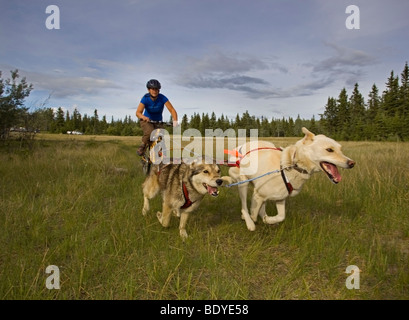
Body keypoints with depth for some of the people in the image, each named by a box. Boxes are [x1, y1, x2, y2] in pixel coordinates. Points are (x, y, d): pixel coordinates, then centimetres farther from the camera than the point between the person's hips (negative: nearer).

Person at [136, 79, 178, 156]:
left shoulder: (162, 98, -19)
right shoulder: (145, 98, -20)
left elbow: (172, 110, -25)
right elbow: (138, 112, -29)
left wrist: (175, 121, -43)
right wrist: (144, 117, -52)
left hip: (158, 122, 2)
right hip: (146, 120, -2)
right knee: (150, 133, -33)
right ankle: (143, 146, -4)